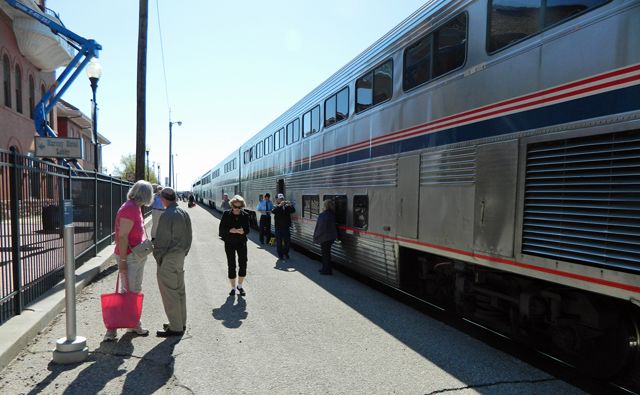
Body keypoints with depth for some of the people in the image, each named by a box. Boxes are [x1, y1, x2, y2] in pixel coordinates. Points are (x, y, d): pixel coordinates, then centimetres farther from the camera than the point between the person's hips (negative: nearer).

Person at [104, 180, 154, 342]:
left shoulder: (135, 208, 13)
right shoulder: (129, 209, -18)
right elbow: (122, 236, -22)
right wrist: (122, 261, -22)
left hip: (138, 256, 10)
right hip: (129, 257, -10)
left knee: (136, 291, 15)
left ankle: (134, 324, 26)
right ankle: (112, 328, 5)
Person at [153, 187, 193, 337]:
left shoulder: (167, 215, -18)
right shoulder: (184, 213, 8)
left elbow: (163, 240, -18)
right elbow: (189, 236, 13)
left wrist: (158, 257, -8)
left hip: (168, 257, -9)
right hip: (181, 256, 9)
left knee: (169, 293, -1)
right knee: (180, 290, 16)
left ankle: (175, 327, 5)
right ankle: (181, 323, 26)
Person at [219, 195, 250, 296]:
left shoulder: (245, 215, -1)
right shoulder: (226, 214, -3)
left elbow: (247, 230, -3)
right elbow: (221, 229, -4)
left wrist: (242, 231, -26)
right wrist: (230, 230, -22)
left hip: (241, 243, 1)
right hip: (229, 243, -1)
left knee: (243, 264, 0)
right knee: (231, 265, 1)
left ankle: (240, 285, 22)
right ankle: (233, 287, 18)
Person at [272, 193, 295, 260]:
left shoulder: (287, 206, 8)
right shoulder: (276, 207, 1)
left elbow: (293, 211, -4)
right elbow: (273, 211, -20)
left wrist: (290, 205, -23)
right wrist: (279, 205, -32)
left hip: (286, 227, 3)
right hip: (278, 227, -2)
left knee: (287, 241, 8)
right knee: (279, 242, 2)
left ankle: (286, 253, 28)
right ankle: (280, 255, 14)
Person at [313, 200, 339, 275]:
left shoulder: (325, 215, -21)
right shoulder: (332, 213, 9)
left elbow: (322, 227, -21)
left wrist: (316, 235, -9)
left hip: (325, 237, -10)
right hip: (330, 237, 10)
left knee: (325, 253, -1)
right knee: (326, 253, 18)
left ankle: (327, 270, 6)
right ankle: (325, 268, 27)